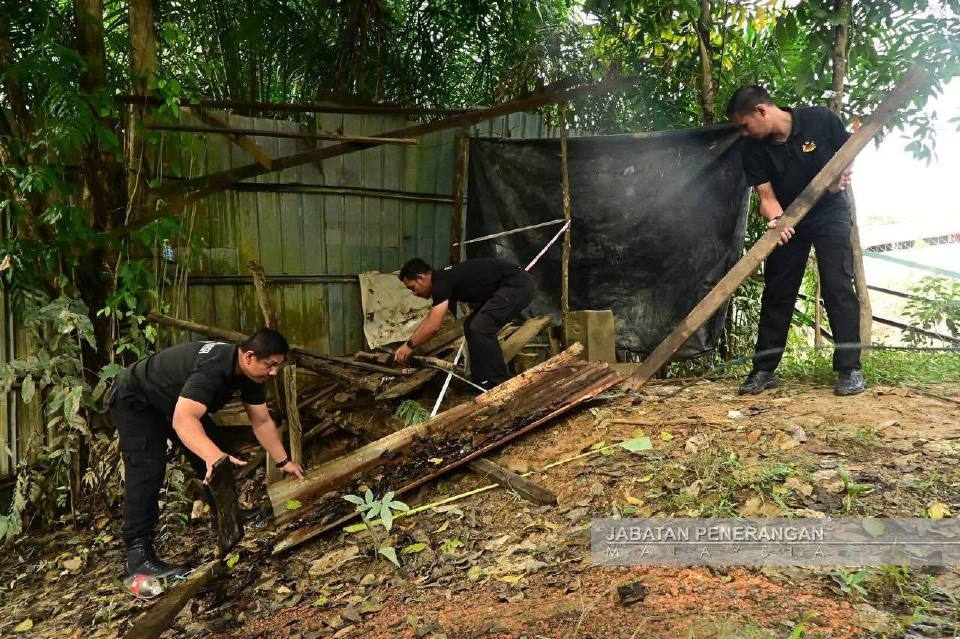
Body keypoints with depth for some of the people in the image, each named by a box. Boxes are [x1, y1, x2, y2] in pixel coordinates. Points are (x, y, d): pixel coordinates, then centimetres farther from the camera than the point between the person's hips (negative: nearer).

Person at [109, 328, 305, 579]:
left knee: (215, 449, 7)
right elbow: (183, 419, -53)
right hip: (135, 402, -9)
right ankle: (138, 554, -20)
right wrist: (213, 457, -67)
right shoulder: (211, 368, -41)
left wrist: (283, 461, -3)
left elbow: (262, 422, -2)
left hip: (176, 402, 9)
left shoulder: (248, 371, -12)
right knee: (147, 471, -23)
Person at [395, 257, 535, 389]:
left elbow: (433, 326, -20)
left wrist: (410, 346, -5)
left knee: (480, 329, -17)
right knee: (472, 326, 12)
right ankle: (482, 382, 16)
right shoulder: (444, 279, 13)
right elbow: (429, 319, 24)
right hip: (515, 286, 11)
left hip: (518, 286, -11)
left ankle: (502, 387, -8)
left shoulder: (442, 282, -17)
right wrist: (408, 343, 23)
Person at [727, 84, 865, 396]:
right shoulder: (753, 149, -14)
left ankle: (850, 368, -5)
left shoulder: (820, 119, -19)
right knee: (776, 292, 2)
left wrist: (841, 175, -23)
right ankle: (765, 370, 8)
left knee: (838, 286, -11)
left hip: (829, 212, -3)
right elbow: (766, 196, -16)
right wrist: (776, 220, -36)